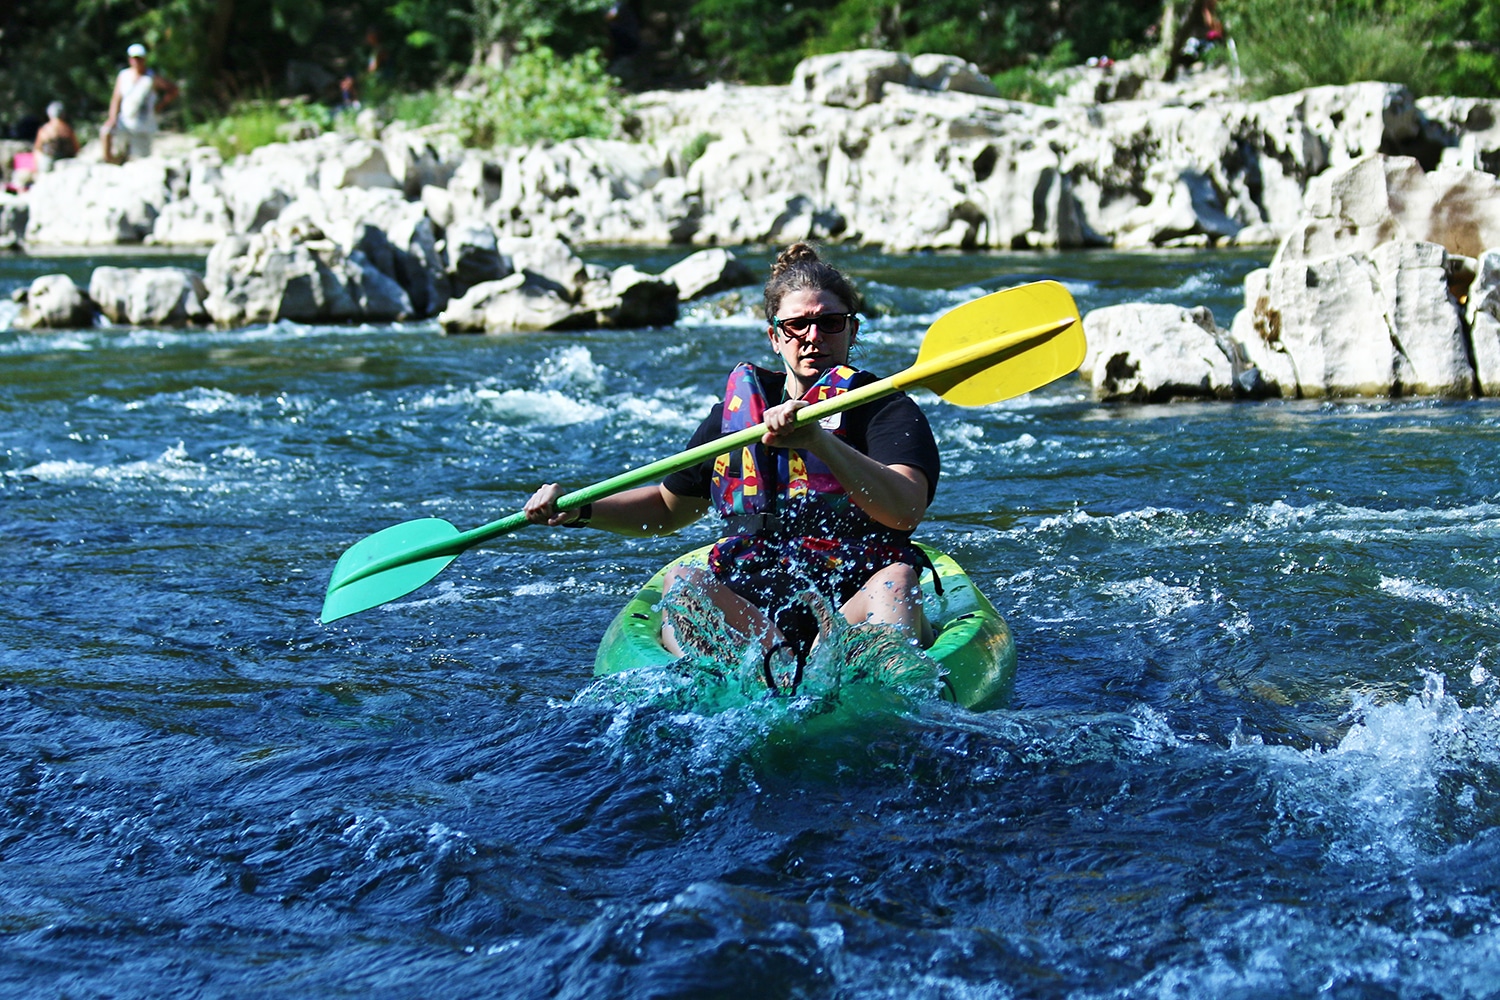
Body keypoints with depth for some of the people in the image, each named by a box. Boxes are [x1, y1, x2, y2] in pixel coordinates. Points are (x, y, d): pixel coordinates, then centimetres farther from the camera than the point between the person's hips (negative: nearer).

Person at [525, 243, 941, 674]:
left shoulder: (886, 408, 4)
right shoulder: (738, 406, 19)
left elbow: (905, 509, -17)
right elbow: (670, 507, 33)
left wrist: (818, 439, -29)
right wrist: (578, 510, 17)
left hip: (852, 606, -3)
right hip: (748, 606, 4)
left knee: (895, 578, -33)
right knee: (682, 582, -24)